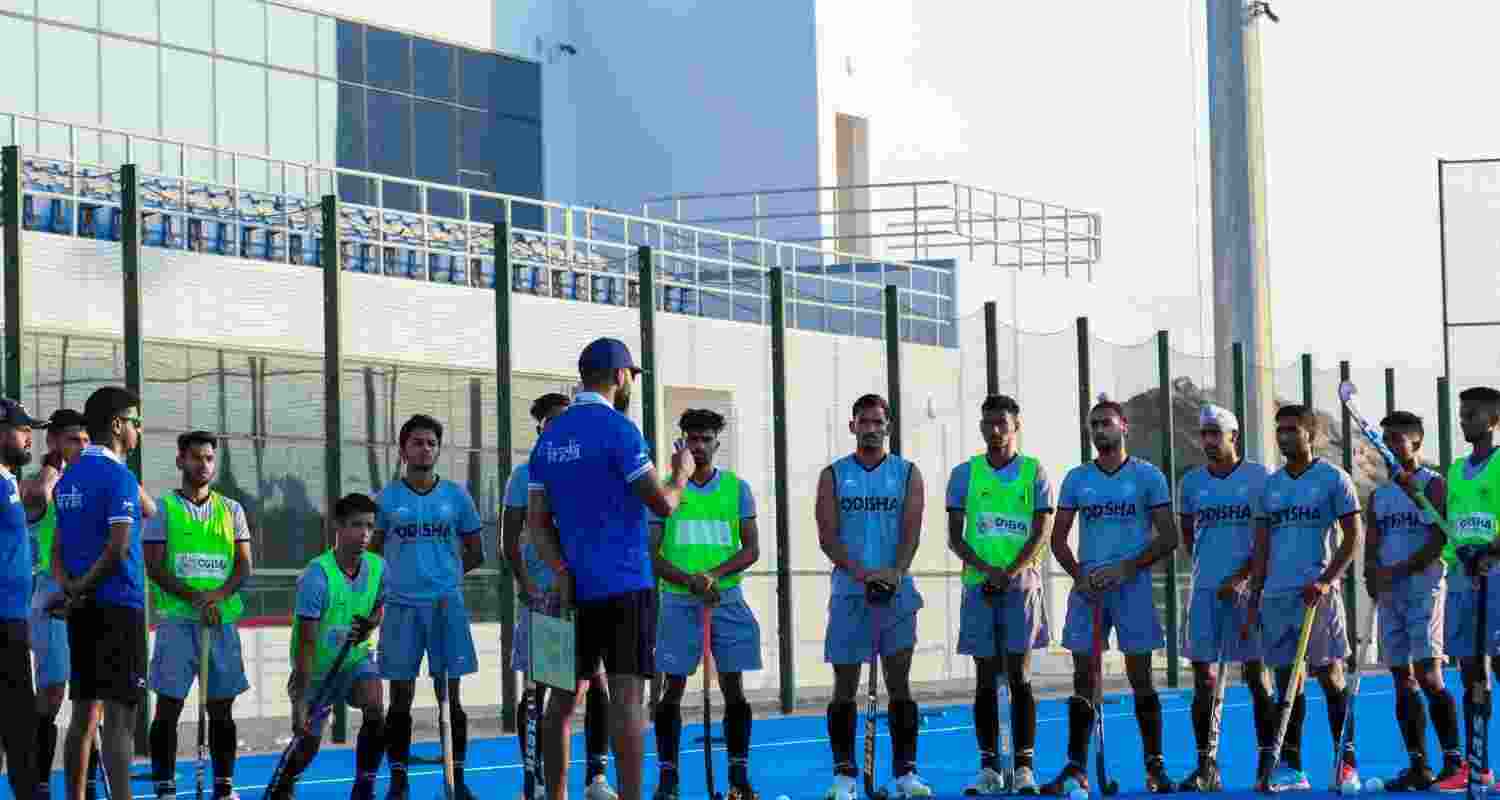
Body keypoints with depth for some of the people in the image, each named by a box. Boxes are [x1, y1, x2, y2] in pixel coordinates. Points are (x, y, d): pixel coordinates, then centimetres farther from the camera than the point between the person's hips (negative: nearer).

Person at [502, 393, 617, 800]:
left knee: (596, 684, -2)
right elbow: (509, 539, 1)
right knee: (537, 686, 0)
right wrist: (525, 583, -12)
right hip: (542, 594, -2)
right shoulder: (525, 475, 4)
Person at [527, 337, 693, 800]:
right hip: (623, 586, -7)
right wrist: (681, 473, 9)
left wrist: (561, 572, -1)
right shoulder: (617, 429, -10)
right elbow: (662, 504, -11)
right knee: (626, 696, -8)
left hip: (574, 587, 7)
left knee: (564, 696, 10)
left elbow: (537, 519, 8)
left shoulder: (550, 436, 11)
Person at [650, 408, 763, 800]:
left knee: (734, 689, 1)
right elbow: (651, 554, -1)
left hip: (727, 601, 1)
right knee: (673, 688, -1)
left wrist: (715, 574, -15)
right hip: (678, 601, -1)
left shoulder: (737, 488, 6)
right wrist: (690, 580, -17)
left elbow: (751, 549, 2)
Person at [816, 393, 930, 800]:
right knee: (845, 686, 2)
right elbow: (828, 536, -2)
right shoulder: (833, 475, 6)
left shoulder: (907, 473, 6)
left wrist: (895, 572, -21)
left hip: (897, 589, 0)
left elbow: (911, 531, -3)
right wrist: (860, 573, -18)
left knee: (899, 682, -2)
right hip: (848, 591, 0)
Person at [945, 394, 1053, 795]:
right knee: (986, 677, 3)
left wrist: (1008, 574, -16)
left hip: (1021, 583, -2)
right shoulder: (965, 473, 7)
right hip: (978, 584, 2)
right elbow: (955, 536, 4)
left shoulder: (1035, 473, 3)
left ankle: (1025, 766, -3)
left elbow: (1041, 533, -4)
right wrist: (985, 569, -13)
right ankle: (989, 768, 5)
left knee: (1019, 675, -4)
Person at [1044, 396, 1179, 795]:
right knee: (1083, 678, 2)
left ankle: (1155, 766, 6)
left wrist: (1126, 569, -13)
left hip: (1132, 586, -3)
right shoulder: (1076, 478, 10)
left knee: (1140, 677, -1)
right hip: (1087, 588, 3)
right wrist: (1079, 576, -5)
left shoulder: (1148, 476, 1)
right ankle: (1076, 768, 3)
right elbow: (1058, 539, 12)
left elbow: (1168, 538, -2)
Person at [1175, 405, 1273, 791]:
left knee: (1257, 676, 0)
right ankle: (1206, 767, 6)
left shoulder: (1259, 477, -2)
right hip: (1205, 590, 4)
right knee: (1204, 680, 2)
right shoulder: (1192, 481, 10)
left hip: (1248, 589, -4)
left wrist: (1241, 577, -12)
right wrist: (1205, 567, 11)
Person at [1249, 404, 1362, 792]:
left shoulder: (1333, 478, -2)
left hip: (1317, 594, -5)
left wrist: (1326, 581, -15)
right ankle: (1290, 767, 9)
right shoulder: (1271, 483, 13)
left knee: (1330, 676, -4)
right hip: (1276, 595, 5)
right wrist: (1255, 598, 10)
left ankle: (1347, 763, 2)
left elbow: (1352, 538, -4)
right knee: (1286, 680, 6)